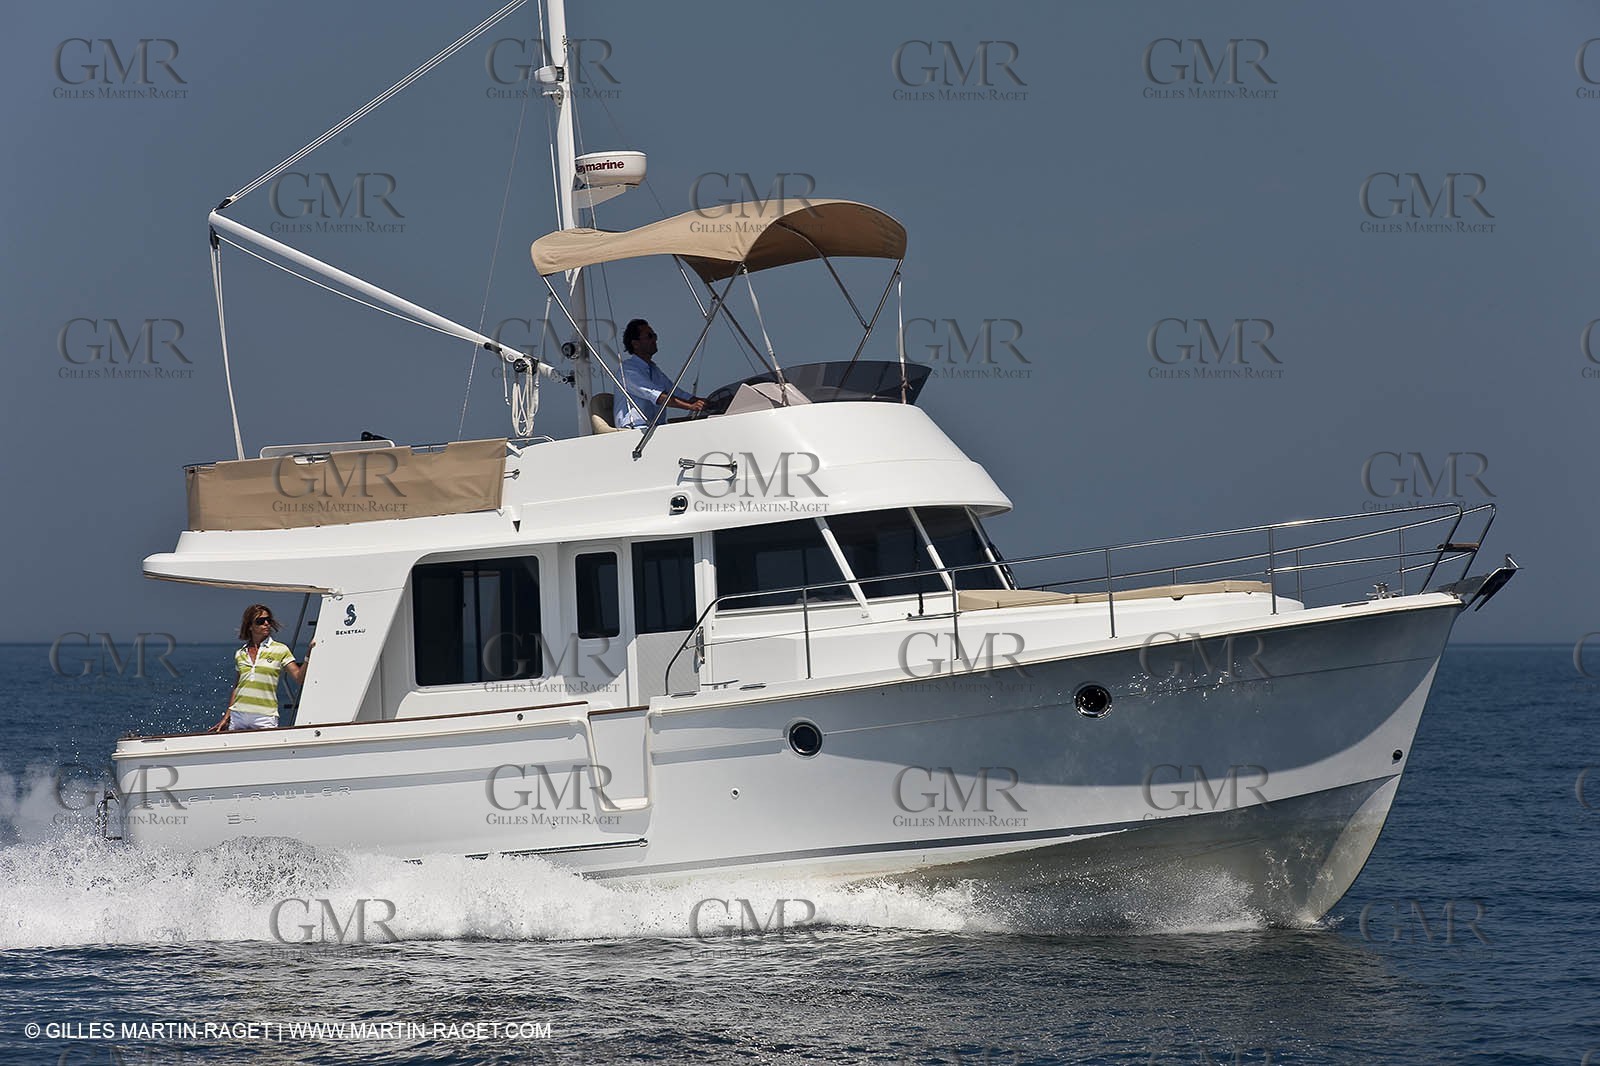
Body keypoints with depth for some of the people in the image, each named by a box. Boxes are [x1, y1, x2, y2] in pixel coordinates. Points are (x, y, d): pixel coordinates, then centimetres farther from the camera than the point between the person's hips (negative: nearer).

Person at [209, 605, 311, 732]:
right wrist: (226, 717, 15)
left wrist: (308, 656, -21)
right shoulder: (240, 654, 11)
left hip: (264, 718, -3)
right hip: (238, 716, 3)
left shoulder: (280, 650, 2)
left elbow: (299, 678, -6)